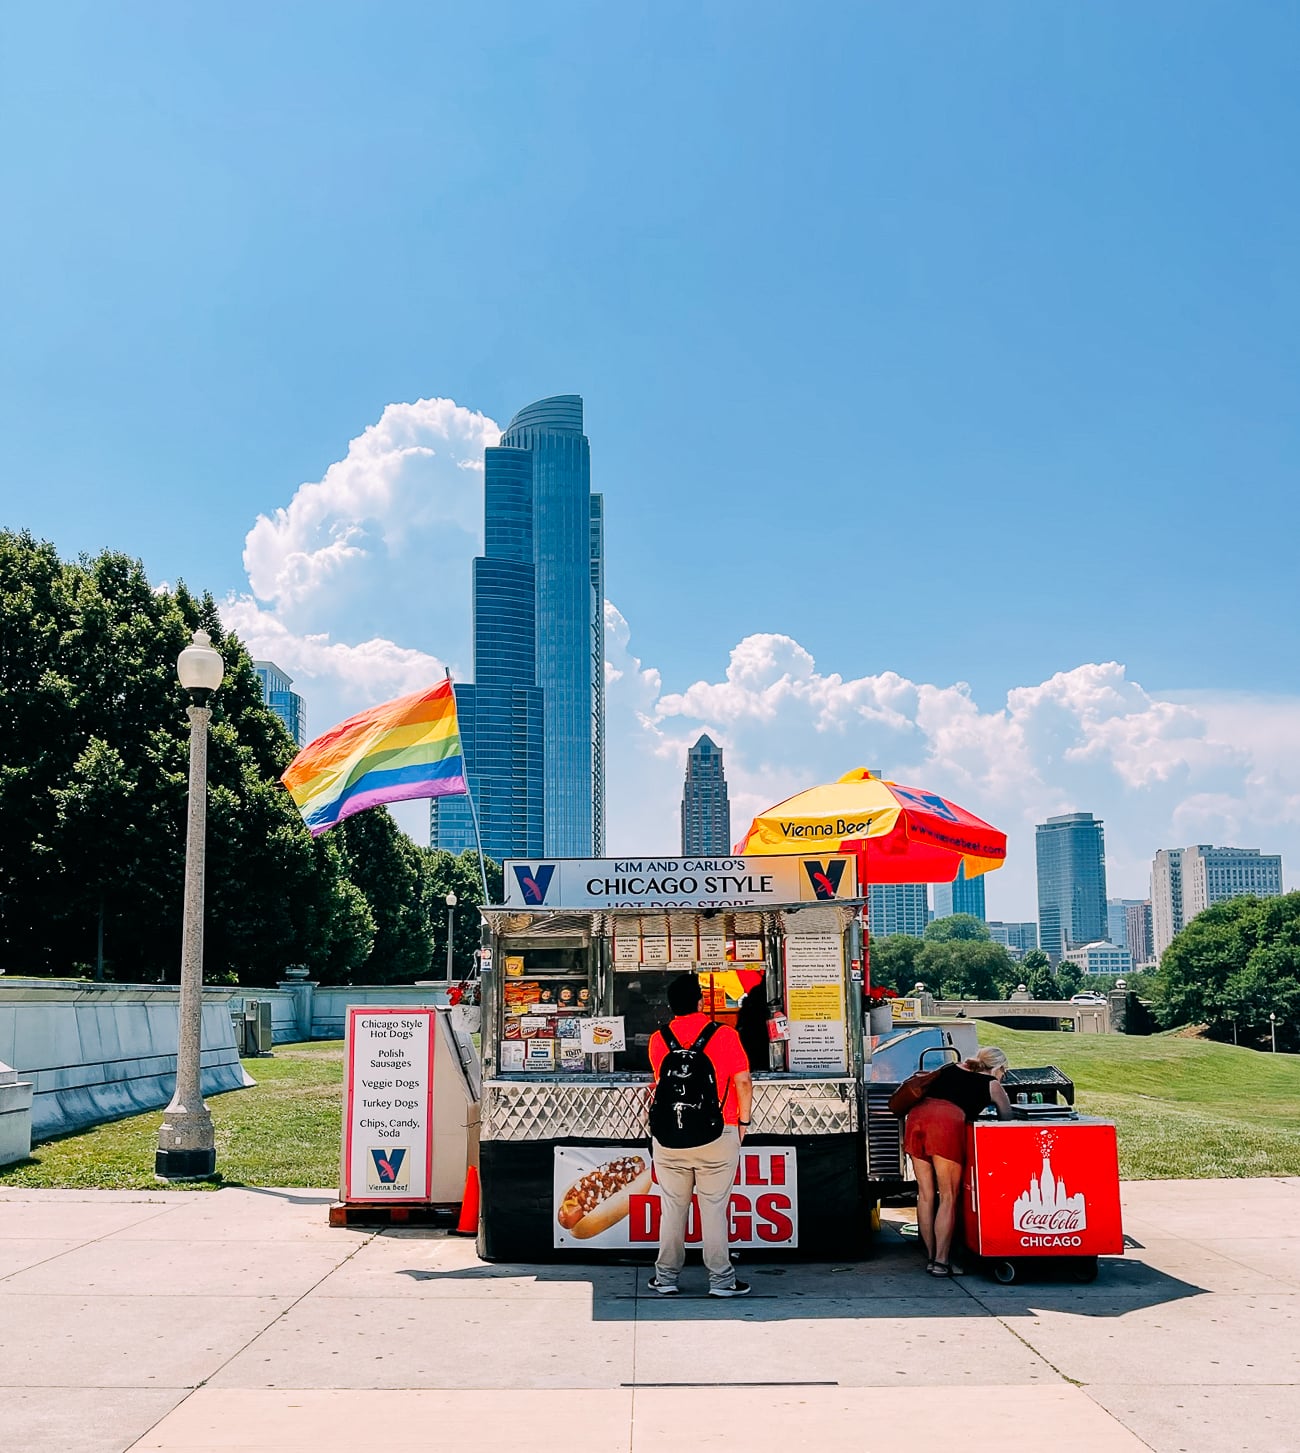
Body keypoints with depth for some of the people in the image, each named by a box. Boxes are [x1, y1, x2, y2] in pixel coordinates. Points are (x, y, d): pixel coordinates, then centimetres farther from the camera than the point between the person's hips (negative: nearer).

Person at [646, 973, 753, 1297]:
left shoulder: (658, 1039, 1)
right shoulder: (725, 1035, -7)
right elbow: (743, 1082, -7)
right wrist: (743, 1122, 5)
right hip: (718, 1134, -2)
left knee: (672, 1208, 10)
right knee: (714, 1208, 4)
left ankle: (666, 1277, 17)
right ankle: (721, 1279, 9)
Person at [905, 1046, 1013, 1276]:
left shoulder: (949, 1069, 31)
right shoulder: (992, 1085, 20)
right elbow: (1007, 1118, 25)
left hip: (917, 1114, 5)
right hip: (946, 1121, -5)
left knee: (925, 1194, 11)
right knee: (948, 1197, 4)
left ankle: (930, 1257, 17)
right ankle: (941, 1262, 2)